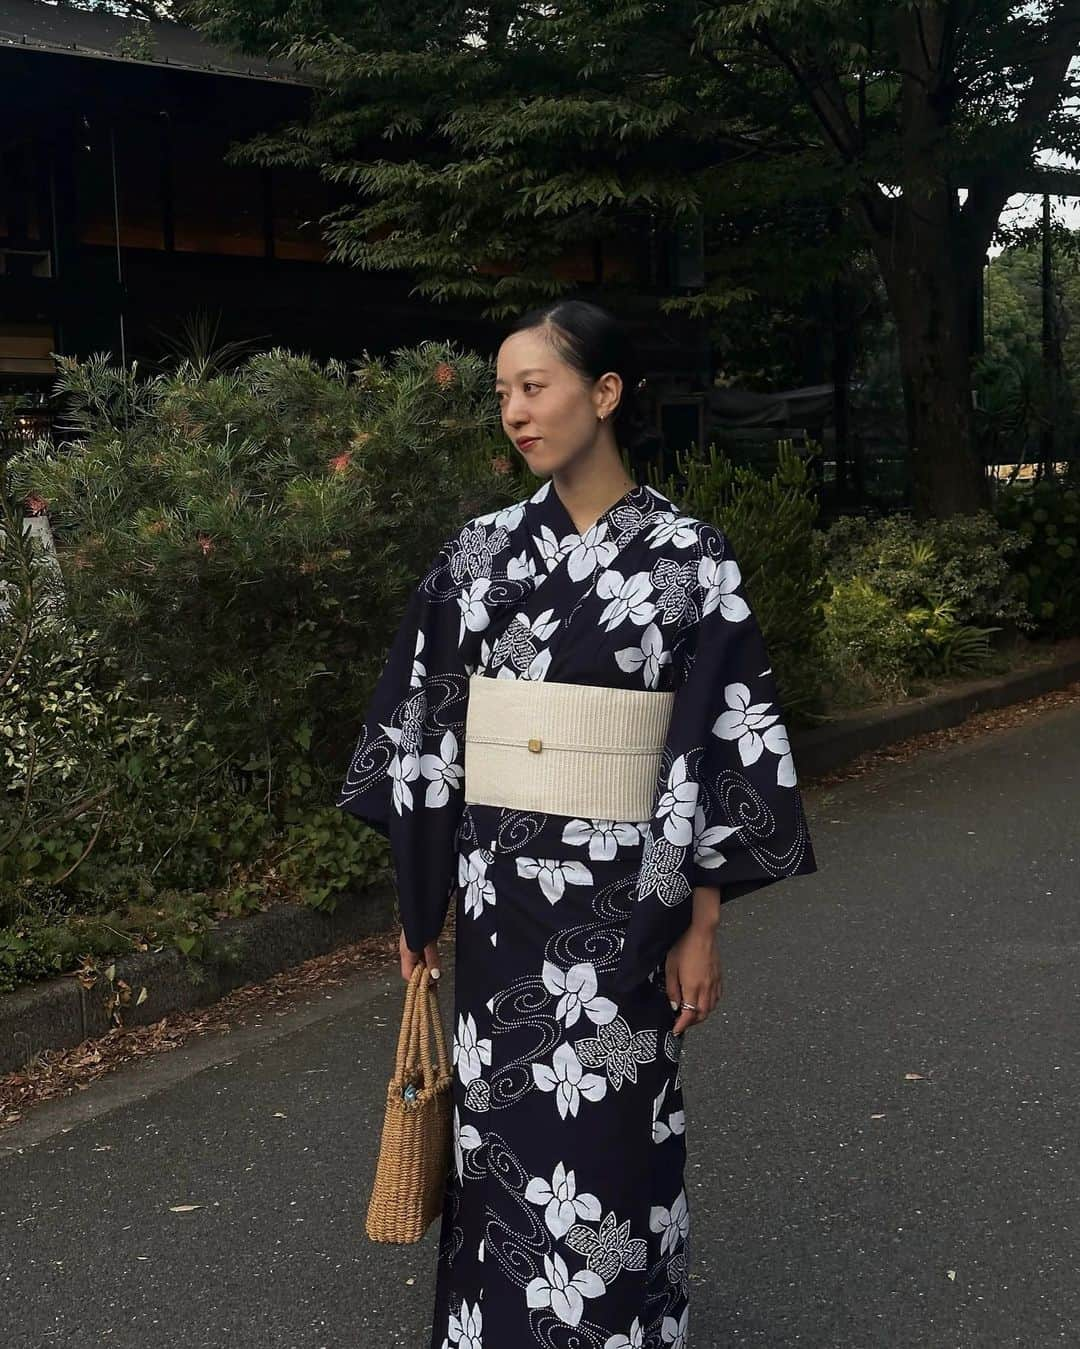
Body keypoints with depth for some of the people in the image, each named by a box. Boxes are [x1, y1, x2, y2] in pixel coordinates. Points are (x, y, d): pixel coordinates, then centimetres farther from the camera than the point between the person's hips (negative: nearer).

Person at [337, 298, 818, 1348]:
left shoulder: (690, 557, -6)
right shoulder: (478, 557, 3)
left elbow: (729, 745, -6)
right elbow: (422, 731, 8)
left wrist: (702, 921, -8)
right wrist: (419, 895, 8)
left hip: (620, 893, -3)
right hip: (495, 887, 4)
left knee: (605, 1143, 5)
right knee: (499, 1129, 13)